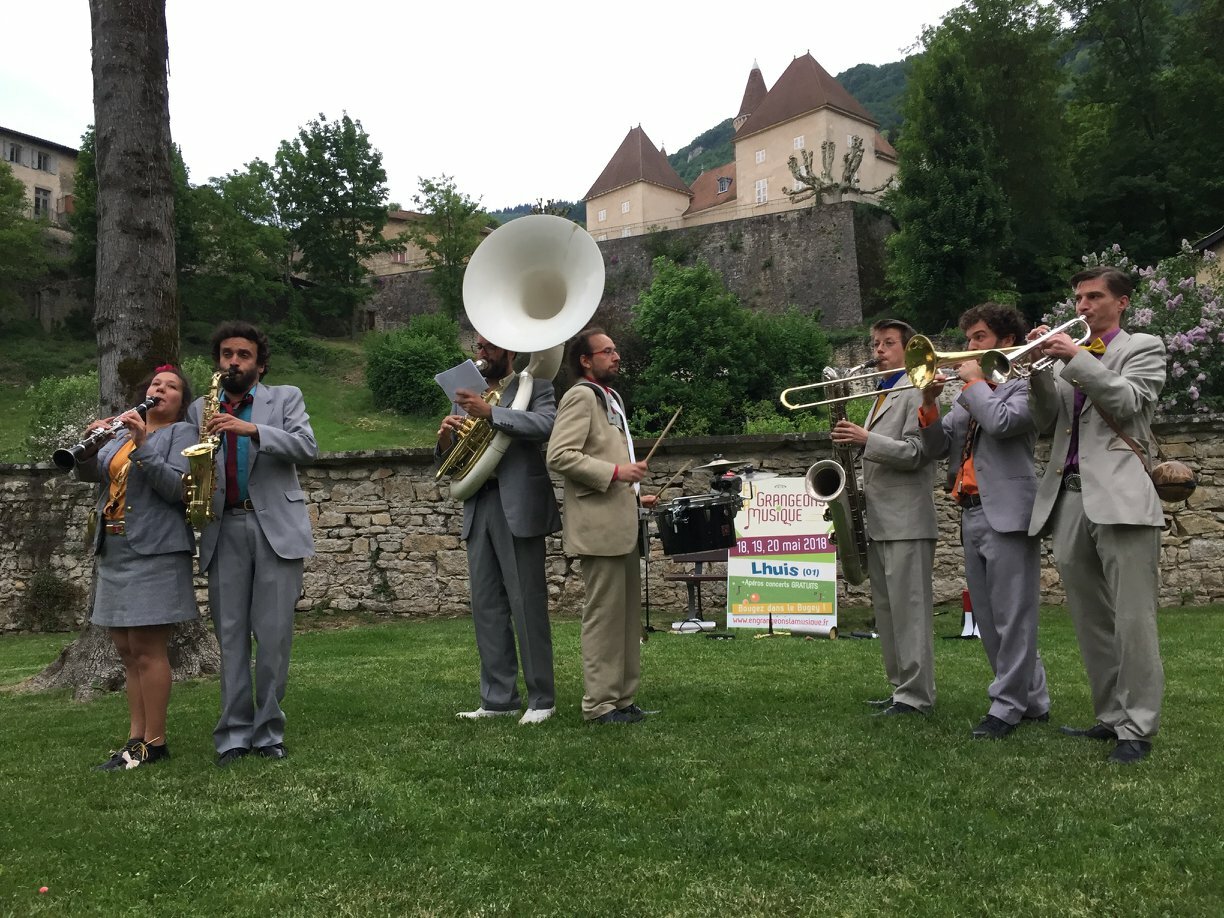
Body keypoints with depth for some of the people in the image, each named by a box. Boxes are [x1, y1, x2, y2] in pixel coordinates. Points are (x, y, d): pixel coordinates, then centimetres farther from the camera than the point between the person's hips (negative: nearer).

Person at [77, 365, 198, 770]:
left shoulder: (181, 432, -1)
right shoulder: (122, 432, 18)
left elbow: (177, 487, -14)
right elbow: (89, 473, 6)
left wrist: (142, 445, -22)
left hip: (154, 551, -7)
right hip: (114, 552, 7)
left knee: (146, 649, -6)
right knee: (126, 649, 9)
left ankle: (154, 742, 1)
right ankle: (135, 738, 16)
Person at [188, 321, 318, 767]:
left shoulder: (285, 397, 9)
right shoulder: (200, 409, 16)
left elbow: (307, 447, -7)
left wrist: (251, 429, -20)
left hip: (276, 527, -2)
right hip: (223, 530, 2)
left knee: (274, 634, -1)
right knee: (230, 635, 4)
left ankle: (268, 730, 10)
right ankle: (234, 733, 12)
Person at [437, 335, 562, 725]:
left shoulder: (535, 387, 3)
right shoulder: (466, 396, 19)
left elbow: (545, 425, -18)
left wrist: (490, 413, -23)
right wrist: (445, 440, -4)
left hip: (517, 507, -6)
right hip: (478, 509, 6)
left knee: (527, 605, -3)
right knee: (486, 607, 8)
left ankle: (541, 699, 6)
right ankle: (498, 697, 16)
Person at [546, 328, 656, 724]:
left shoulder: (610, 398, 22)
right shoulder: (580, 397, -9)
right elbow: (559, 456, -19)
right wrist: (615, 472, -22)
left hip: (621, 523, 10)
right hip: (599, 525, -10)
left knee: (628, 613, 13)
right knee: (604, 614, -5)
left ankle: (622, 697, 22)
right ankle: (599, 705, 3)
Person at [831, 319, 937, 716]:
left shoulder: (915, 392, -5)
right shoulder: (882, 396, 23)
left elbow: (914, 453, -15)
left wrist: (866, 439, -22)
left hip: (906, 519, -10)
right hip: (880, 519, 10)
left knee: (909, 609, -7)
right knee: (887, 610, 11)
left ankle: (916, 695, -2)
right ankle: (901, 688, 19)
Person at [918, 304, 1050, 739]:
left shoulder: (1026, 383, -1)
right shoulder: (968, 393, 21)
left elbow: (1001, 422, -21)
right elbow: (936, 447, 12)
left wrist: (976, 381, -6)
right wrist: (929, 404, -4)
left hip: (1007, 513, -8)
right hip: (972, 515, 8)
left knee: (1012, 617, -4)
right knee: (989, 621, 12)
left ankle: (1007, 706, 4)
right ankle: (1032, 698, 24)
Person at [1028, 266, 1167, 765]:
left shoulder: (1143, 348, 8)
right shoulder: (1067, 355, 21)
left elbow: (1127, 402, -10)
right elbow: (1045, 422, 12)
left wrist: (1076, 357, -11)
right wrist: (1040, 368, -1)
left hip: (1119, 496, -5)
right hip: (1069, 499, 6)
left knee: (1132, 619, -7)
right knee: (1091, 623, 10)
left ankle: (1137, 729, 0)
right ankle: (1110, 717, 21)